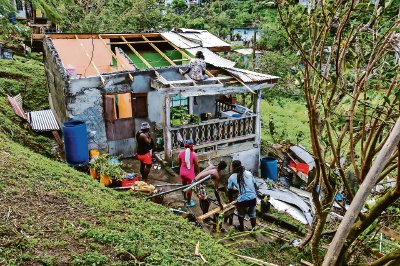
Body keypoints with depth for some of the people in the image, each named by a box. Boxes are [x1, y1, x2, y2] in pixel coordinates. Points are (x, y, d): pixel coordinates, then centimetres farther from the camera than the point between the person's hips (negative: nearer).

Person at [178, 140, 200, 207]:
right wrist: (198, 172, 5)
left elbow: (179, 163, 5)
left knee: (184, 186, 23)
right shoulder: (193, 154, -17)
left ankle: (185, 199, 42)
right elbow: (196, 165, -11)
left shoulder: (181, 153, -6)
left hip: (182, 172, 4)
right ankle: (189, 203, 21)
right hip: (190, 173, -4)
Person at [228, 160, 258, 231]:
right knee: (252, 214, 28)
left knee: (241, 214, 29)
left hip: (242, 200, -2)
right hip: (253, 198, 3)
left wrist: (231, 201, 23)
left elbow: (230, 191, 8)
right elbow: (255, 186, 13)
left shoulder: (232, 177, 2)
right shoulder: (249, 173, 9)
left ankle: (241, 228, 47)